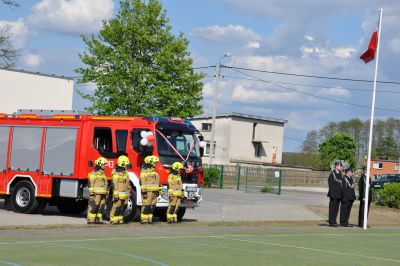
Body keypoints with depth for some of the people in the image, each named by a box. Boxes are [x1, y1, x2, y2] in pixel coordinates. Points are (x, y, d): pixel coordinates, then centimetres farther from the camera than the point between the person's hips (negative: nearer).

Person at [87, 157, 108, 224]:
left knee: (101, 206, 7)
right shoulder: (94, 172, -8)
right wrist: (91, 194, -18)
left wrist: (106, 193, 21)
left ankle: (98, 219, 14)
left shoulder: (103, 173, 18)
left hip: (102, 193, 8)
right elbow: (91, 183, -12)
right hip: (96, 193, -8)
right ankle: (90, 220, -5)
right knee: (94, 206, -8)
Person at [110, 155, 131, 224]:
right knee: (116, 206, -8)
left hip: (125, 194, 8)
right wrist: (116, 194, -21)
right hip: (119, 193, -8)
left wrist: (128, 191, 19)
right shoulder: (116, 172, -12)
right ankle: (113, 220, -4)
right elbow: (114, 184, -17)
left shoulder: (125, 172, 15)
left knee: (122, 207, 9)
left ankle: (120, 219, 15)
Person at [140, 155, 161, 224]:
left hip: (154, 192, 8)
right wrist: (144, 191, -20)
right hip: (148, 191, -8)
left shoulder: (153, 171, 20)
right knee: (146, 205, -9)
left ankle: (149, 219, 10)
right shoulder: (144, 171, -7)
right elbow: (142, 182, -13)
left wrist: (158, 191, 21)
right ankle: (144, 219, -6)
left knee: (152, 206, 6)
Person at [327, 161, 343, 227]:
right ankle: (331, 222, 4)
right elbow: (330, 184, -15)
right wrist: (332, 194, -19)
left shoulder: (340, 174, 12)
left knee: (336, 207, 12)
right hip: (334, 194, -8)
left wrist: (341, 194, 14)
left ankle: (334, 221, 20)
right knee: (332, 207, -2)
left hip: (339, 194, 8)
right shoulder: (332, 174, -12)